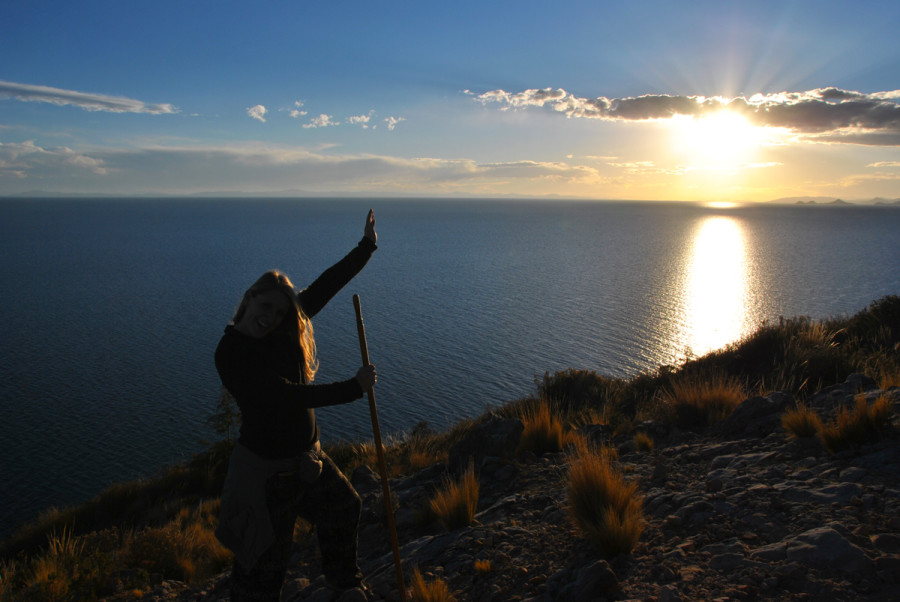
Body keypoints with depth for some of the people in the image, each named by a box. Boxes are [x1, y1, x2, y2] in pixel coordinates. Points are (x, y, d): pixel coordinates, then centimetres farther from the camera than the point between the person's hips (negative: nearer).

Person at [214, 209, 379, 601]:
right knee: (266, 557, 4)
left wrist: (367, 246, -1)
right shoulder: (230, 353, -23)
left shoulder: (282, 332, -3)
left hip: (305, 457, 9)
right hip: (266, 468, -8)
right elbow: (287, 396, -30)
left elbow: (324, 286, -1)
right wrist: (354, 388, -26)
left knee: (344, 509, 27)